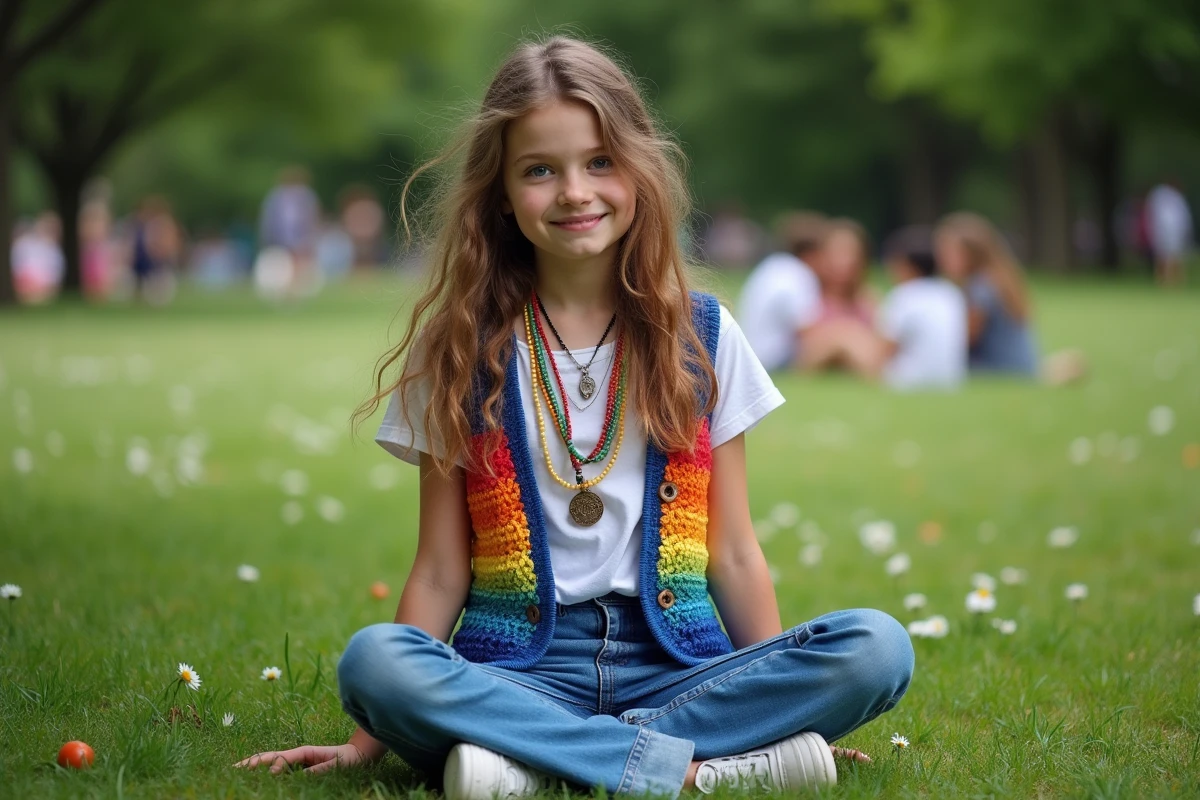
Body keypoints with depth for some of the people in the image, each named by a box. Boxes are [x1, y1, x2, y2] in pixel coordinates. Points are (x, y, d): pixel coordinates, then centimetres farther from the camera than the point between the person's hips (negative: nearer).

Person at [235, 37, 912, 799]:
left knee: (878, 646, -25)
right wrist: (374, 734, -3)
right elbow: (441, 570, 4)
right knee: (372, 658, -32)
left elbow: (733, 554, 9)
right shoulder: (461, 350, 5)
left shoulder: (701, 336, 8)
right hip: (520, 665, -1)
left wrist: (784, 694, 0)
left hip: (673, 662, 2)